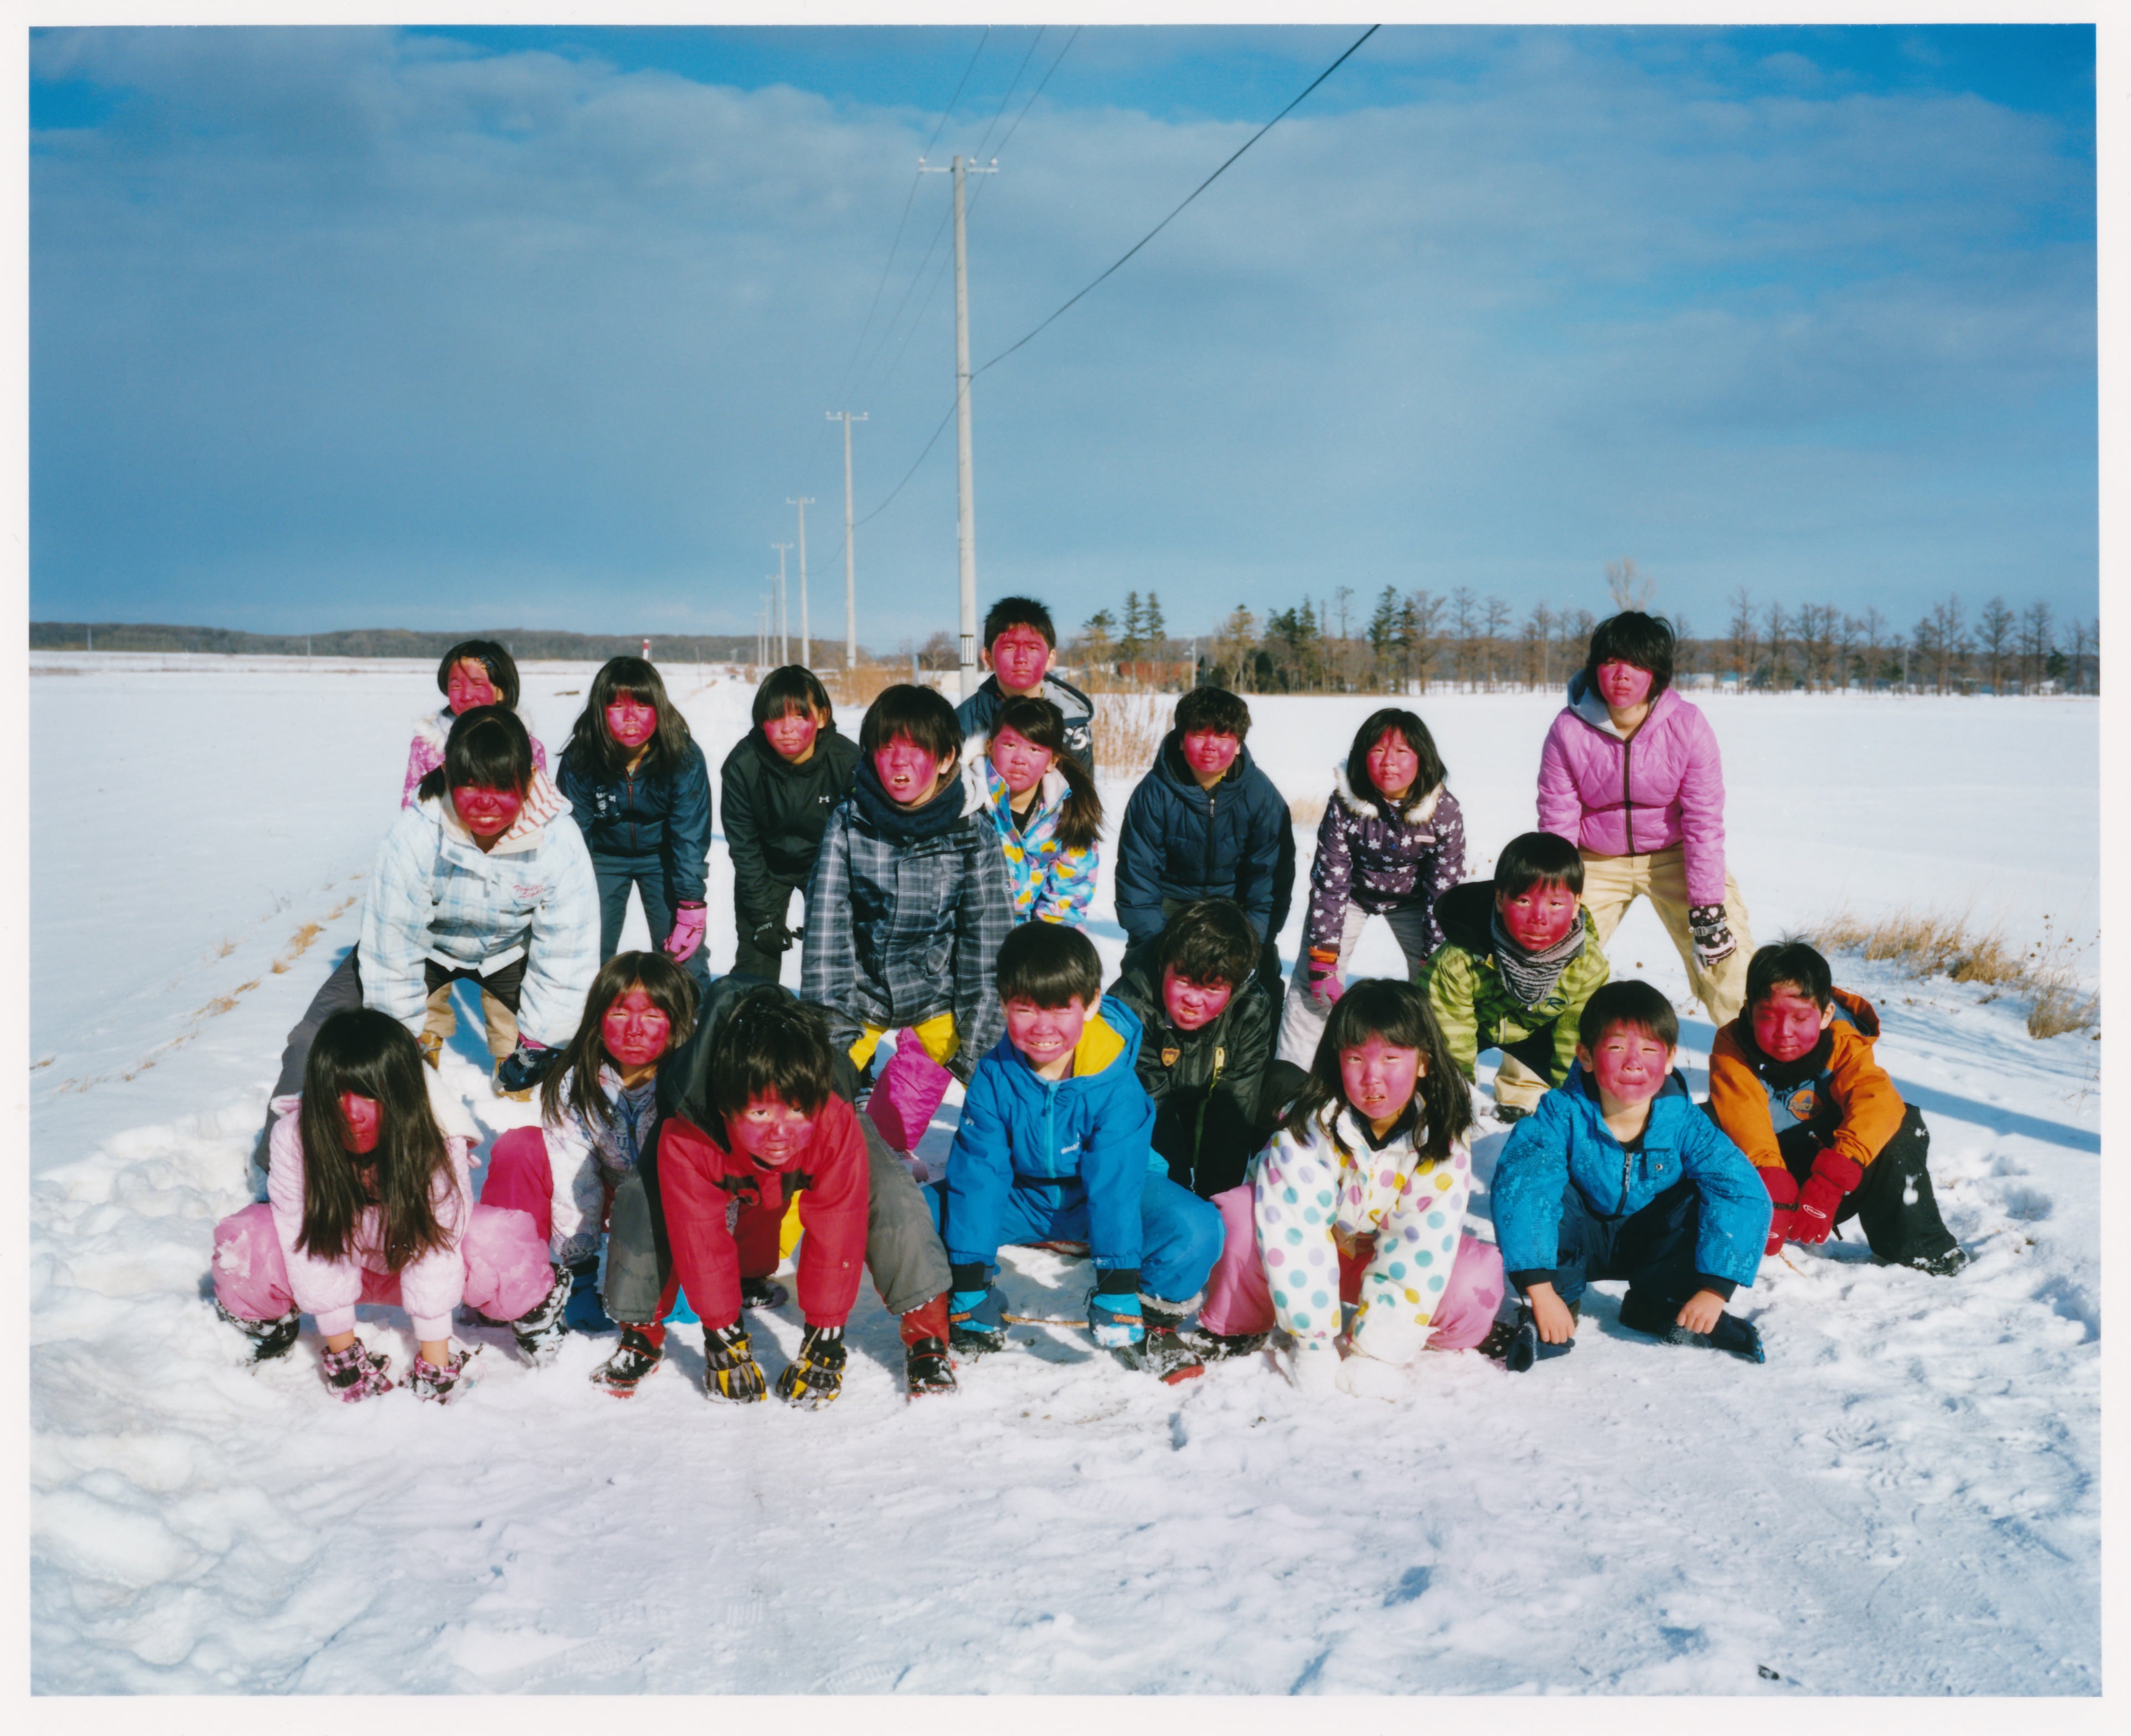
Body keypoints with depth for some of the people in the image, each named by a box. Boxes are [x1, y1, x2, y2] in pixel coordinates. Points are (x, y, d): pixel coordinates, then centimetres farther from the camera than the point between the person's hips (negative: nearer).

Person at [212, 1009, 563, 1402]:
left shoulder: (438, 1142, -32)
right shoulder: (295, 1135, -29)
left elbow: (434, 1245, -27)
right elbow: (312, 1244, -22)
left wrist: (434, 1355, -25)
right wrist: (341, 1348, -17)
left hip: (413, 1259, -2)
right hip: (341, 1258, 2)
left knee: (503, 1243, -35)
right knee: (243, 1245, -29)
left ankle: (530, 1316, 0)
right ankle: (271, 1325, 6)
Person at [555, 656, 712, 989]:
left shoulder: (685, 758, -24)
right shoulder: (579, 761, -22)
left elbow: (691, 837, -19)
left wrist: (691, 911, -21)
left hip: (663, 857, 0)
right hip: (604, 857, 1)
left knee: (685, 959, -8)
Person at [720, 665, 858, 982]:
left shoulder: (849, 761, -26)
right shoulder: (741, 765, -25)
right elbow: (743, 846, -14)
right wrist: (764, 916, -14)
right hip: (768, 865, 0)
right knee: (755, 963, -3)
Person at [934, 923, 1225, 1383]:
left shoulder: (1114, 1084, -26)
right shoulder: (993, 1076, -20)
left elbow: (1116, 1185, -28)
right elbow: (978, 1174, -18)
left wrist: (1118, 1291, -33)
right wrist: (967, 1284, -21)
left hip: (1102, 1196, -2)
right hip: (1023, 1196, 2)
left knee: (1197, 1230, -31)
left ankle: (1151, 1318, -2)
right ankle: (975, 1317, 2)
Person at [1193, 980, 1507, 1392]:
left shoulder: (1443, 1139, -22)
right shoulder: (1310, 1126, -27)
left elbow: (1421, 1246, -24)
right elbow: (1296, 1231, -30)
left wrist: (1375, 1351, -29)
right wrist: (1314, 1341, -33)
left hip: (1381, 1257, 1)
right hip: (1319, 1247, -1)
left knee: (1478, 1279, -28)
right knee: (1243, 1216, -33)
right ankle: (1235, 1327, -6)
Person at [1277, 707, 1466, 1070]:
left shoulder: (1444, 811, -26)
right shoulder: (1344, 806, -28)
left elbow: (1443, 891, -17)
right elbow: (1329, 883, -21)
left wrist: (1434, 963, -16)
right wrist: (1322, 961, -20)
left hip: (1412, 899, 0)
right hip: (1352, 893, 0)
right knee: (1312, 985, -5)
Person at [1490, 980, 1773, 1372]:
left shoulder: (1685, 1124, -23)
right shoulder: (1562, 1114, -27)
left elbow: (1744, 1193, -30)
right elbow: (1517, 1186, -38)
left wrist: (1714, 1290, -36)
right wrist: (1541, 1291, -44)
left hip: (1653, 1245, 2)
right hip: (1582, 1241, -2)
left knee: (1710, 1202, -25)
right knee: (1537, 1195, -31)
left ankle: (1659, 1305, -5)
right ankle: (1555, 1307, -14)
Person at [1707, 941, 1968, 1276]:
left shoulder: (1844, 1045, -16)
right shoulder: (1732, 1047, -19)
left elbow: (1878, 1103, -35)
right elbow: (1743, 1117, -35)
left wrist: (1830, 1180, -49)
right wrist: (1770, 1183, -53)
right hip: (1761, 1177, -1)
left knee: (1904, 1128, -23)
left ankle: (1911, 1244, -9)